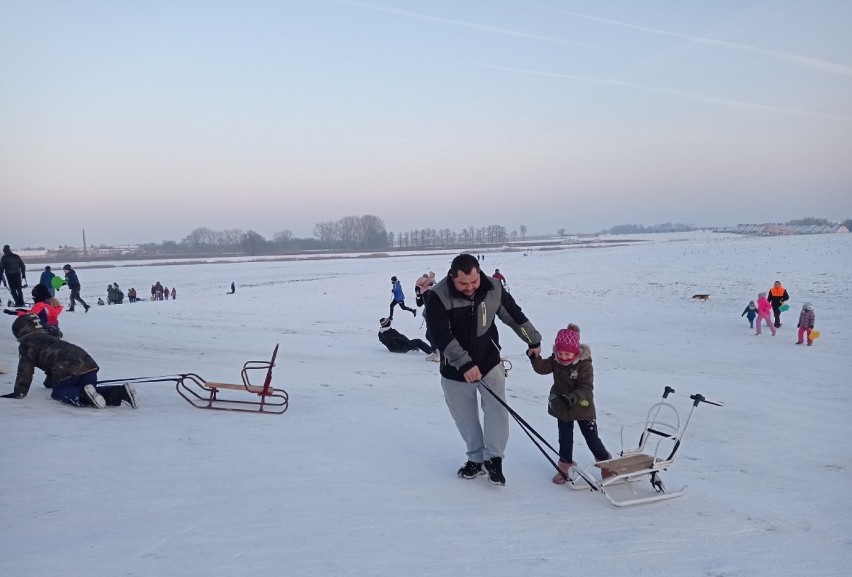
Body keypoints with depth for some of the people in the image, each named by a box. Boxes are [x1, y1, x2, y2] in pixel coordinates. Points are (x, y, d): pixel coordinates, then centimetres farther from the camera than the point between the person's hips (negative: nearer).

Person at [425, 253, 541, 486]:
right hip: (454, 370, -1)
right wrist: (465, 365, -33)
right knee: (465, 417, 11)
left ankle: (494, 458, 5)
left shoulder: (493, 289, -12)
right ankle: (476, 457, 28)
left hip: (489, 362, 1)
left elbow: (515, 315, 4)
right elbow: (441, 336, -26)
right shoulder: (438, 296, -21)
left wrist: (533, 340, 14)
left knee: (497, 409, -9)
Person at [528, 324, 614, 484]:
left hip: (582, 407, -4)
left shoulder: (584, 364, -23)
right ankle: (565, 466, 28)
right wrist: (534, 357, -29)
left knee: (591, 437, 7)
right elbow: (542, 367, -11)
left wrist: (573, 397, -43)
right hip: (562, 407, 4)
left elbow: (586, 387, -28)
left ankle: (606, 462, 28)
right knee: (565, 438, 13)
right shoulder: (555, 360, -7)